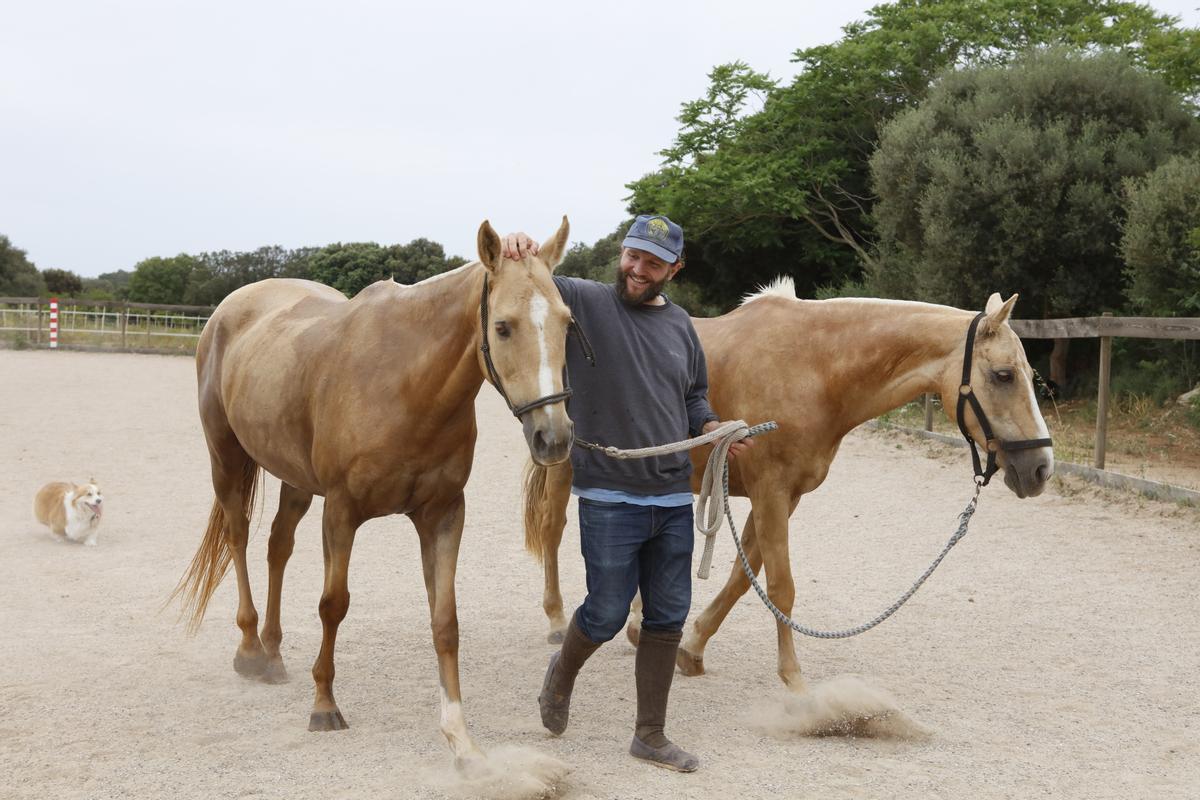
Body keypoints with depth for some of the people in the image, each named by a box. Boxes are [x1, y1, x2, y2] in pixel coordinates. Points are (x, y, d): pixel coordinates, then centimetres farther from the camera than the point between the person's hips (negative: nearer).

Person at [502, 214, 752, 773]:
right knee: (607, 613, 2)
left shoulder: (680, 324, 11)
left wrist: (713, 429, 2)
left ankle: (650, 736, 22)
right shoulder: (584, 302, -5)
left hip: (675, 498, 5)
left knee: (667, 619, 9)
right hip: (610, 499, -5)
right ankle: (563, 673, 36)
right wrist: (514, 250, -36)